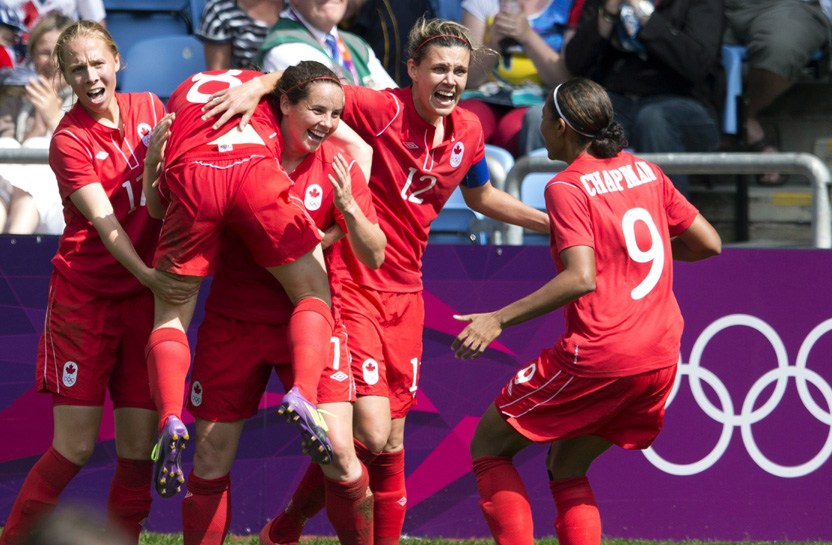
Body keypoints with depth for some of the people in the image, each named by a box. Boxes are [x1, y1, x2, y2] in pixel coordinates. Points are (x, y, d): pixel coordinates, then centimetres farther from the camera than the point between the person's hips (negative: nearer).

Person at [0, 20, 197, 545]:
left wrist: (158, 162, -7)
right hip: (85, 296, -4)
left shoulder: (150, 108, 5)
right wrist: (147, 276, -33)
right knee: (75, 446, -6)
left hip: (146, 298, 4)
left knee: (139, 447, 0)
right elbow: (103, 220, -19)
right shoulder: (70, 140, -9)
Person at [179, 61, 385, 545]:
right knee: (211, 462, 1)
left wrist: (347, 206, -24)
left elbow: (375, 257, -7)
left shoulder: (339, 166, -4)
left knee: (338, 455, -13)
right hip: (235, 320, 0)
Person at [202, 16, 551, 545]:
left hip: (404, 293, 6)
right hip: (352, 287, -6)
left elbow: (480, 195, 24)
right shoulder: (384, 110, -16)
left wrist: (552, 222, 21)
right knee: (371, 435, -12)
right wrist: (258, 86, -35)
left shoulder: (468, 132, 5)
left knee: (392, 442, 9)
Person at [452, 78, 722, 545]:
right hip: (661, 361, 7)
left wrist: (499, 319, -20)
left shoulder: (567, 187, -9)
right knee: (566, 468, 21)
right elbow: (709, 243, 14)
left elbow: (581, 279, -21)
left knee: (488, 449, 8)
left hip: (597, 357, -7)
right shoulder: (646, 172, 11)